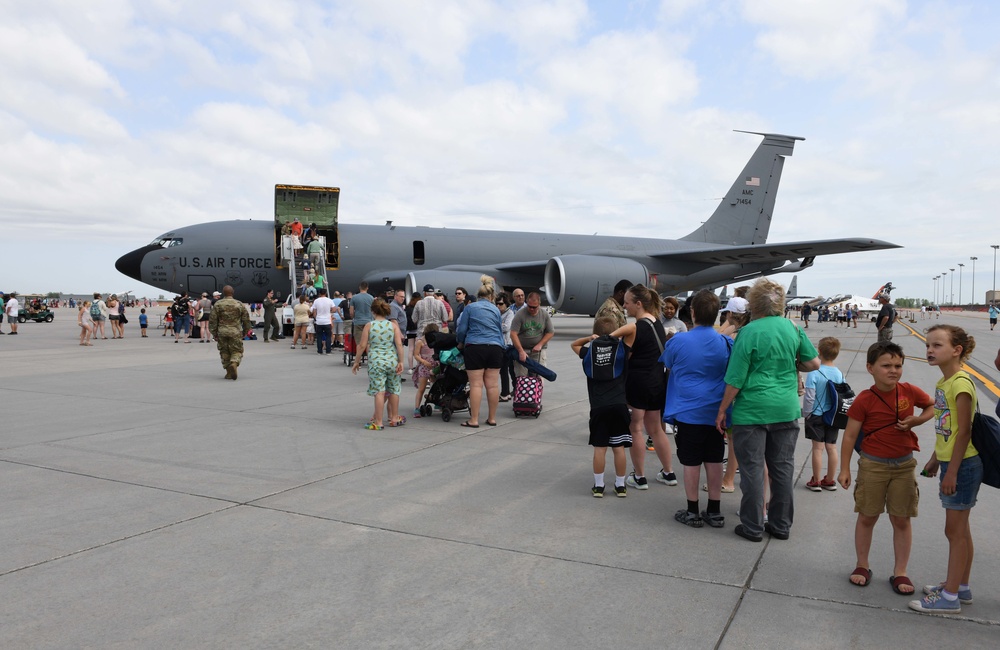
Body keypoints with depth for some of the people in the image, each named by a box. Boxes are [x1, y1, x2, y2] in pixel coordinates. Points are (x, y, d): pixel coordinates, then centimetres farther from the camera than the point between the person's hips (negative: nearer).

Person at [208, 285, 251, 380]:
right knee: (237, 351, 6)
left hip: (222, 332, 1)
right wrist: (244, 332, 17)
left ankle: (229, 372, 12)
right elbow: (246, 320, 6)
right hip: (236, 332, -1)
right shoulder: (240, 304, 2)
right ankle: (234, 363, -23)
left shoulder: (218, 305, 1)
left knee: (224, 352, 11)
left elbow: (212, 320, 1)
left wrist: (214, 333, 9)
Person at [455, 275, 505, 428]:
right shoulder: (496, 309, 14)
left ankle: (474, 420, -2)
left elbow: (461, 329, 4)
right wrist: (502, 347, 34)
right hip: (495, 348, 3)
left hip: (475, 348, -3)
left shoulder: (470, 307, 4)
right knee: (493, 384, 6)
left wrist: (460, 343, 22)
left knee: (476, 385, -3)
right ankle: (492, 418, 13)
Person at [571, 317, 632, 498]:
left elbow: (573, 344, 22)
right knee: (619, 447, 7)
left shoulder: (590, 353, 5)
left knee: (599, 447, 6)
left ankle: (598, 486, 11)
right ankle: (620, 486, 16)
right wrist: (615, 337, 6)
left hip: (598, 407, 0)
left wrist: (589, 338, 10)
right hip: (619, 405, 0)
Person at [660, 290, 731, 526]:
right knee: (714, 461, 11)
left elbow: (668, 366, 7)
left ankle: (693, 512, 15)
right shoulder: (726, 342, -3)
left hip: (688, 411, -3)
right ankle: (715, 512, 20)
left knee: (691, 462, 5)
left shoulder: (678, 341, -11)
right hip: (716, 411, 3)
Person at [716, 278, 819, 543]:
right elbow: (813, 363, 8)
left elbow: (736, 379, -12)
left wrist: (722, 410, -3)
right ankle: (781, 525, 25)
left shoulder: (749, 332, -13)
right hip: (787, 409, 5)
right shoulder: (793, 328, 1)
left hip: (752, 409, -5)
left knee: (752, 468, 5)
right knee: (783, 468, 14)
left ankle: (753, 527, 14)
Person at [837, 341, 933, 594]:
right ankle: (862, 566, 25)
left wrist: (917, 420, -7)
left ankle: (899, 572, 21)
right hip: (873, 465, -2)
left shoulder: (910, 391, -5)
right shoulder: (865, 400, -13)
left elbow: (934, 406, 14)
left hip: (904, 464, 2)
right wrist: (845, 469, -9)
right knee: (867, 517, 9)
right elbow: (850, 435, -8)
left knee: (901, 520, 8)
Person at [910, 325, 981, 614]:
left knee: (955, 530, -1)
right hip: (950, 462, 9)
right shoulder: (943, 382, 8)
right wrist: (935, 459, 19)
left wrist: (952, 471, -19)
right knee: (959, 528, 17)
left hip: (963, 464, -9)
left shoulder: (961, 383, -19)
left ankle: (950, 597, 8)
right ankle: (961, 587, 30)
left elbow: (964, 431, -20)